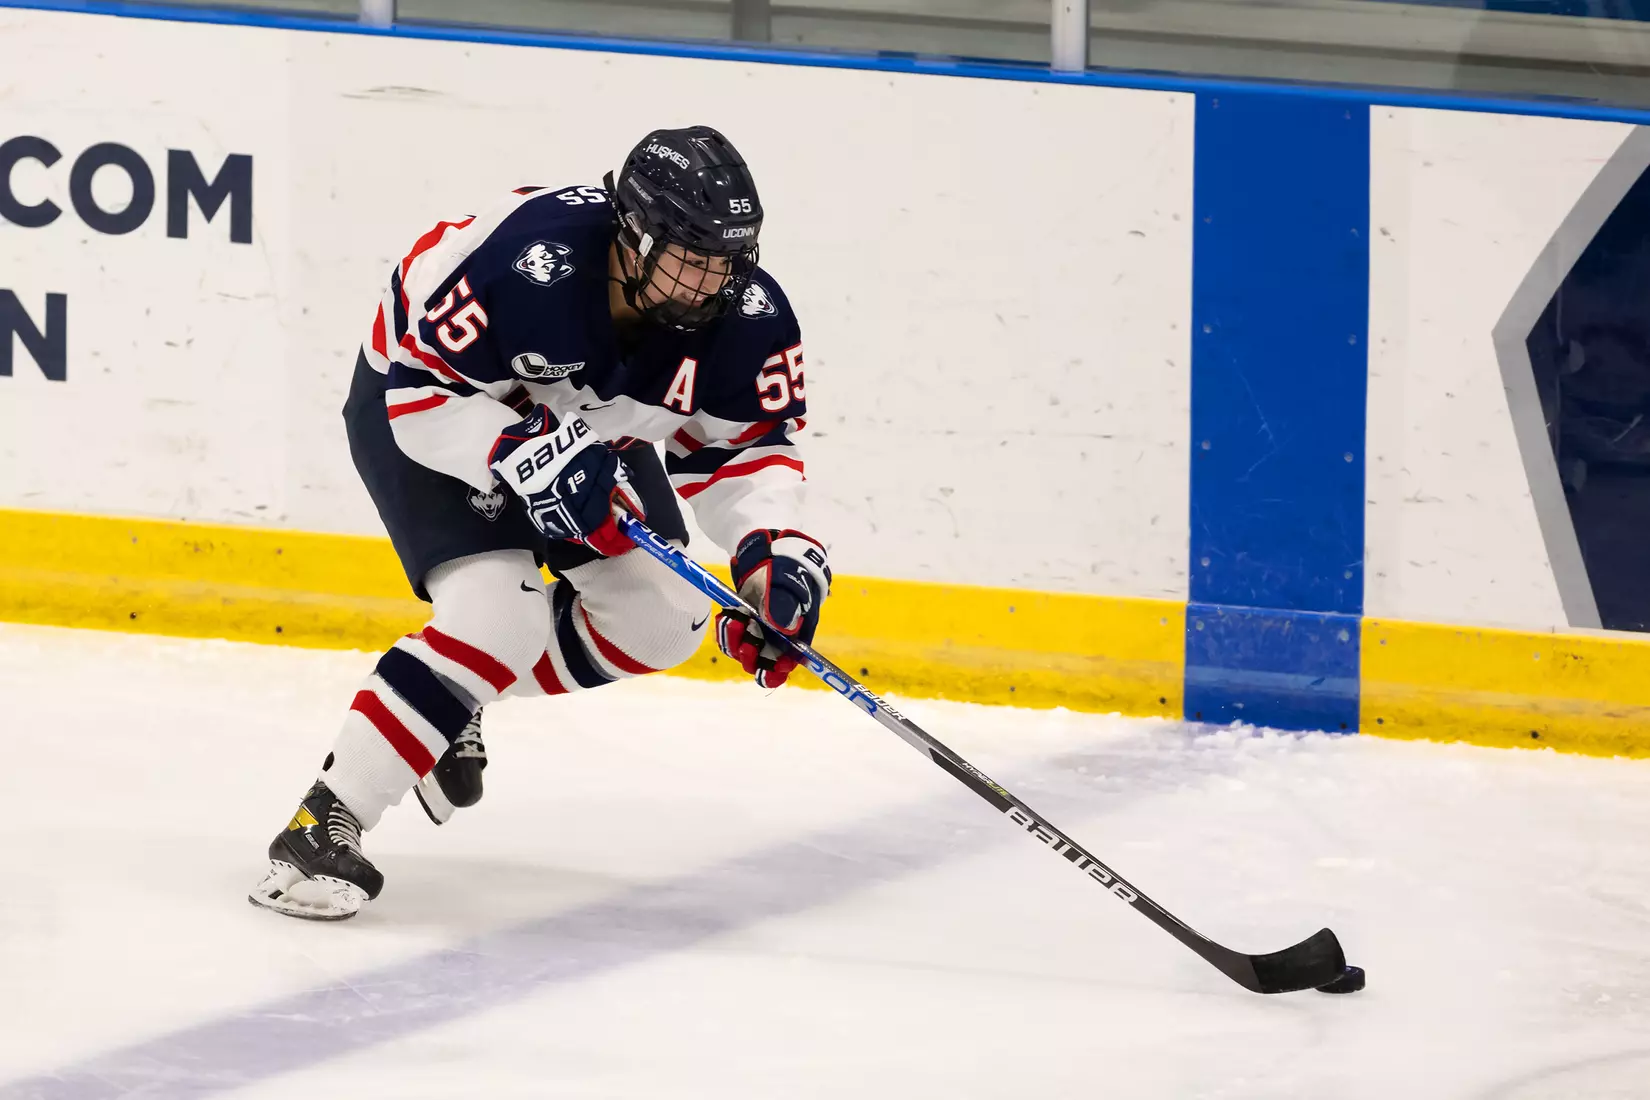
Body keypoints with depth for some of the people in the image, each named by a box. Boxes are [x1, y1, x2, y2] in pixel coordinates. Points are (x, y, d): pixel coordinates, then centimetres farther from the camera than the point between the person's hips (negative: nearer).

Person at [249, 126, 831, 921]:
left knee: (658, 617, 2)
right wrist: (524, 455, -44)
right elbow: (424, 386, -31)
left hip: (585, 430, 7)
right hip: (412, 408, -7)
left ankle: (456, 702, 20)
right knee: (499, 612, -25)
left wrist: (773, 548, -29)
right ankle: (321, 826, -23)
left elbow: (749, 442, -12)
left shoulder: (745, 317, -23)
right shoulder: (525, 263, -40)